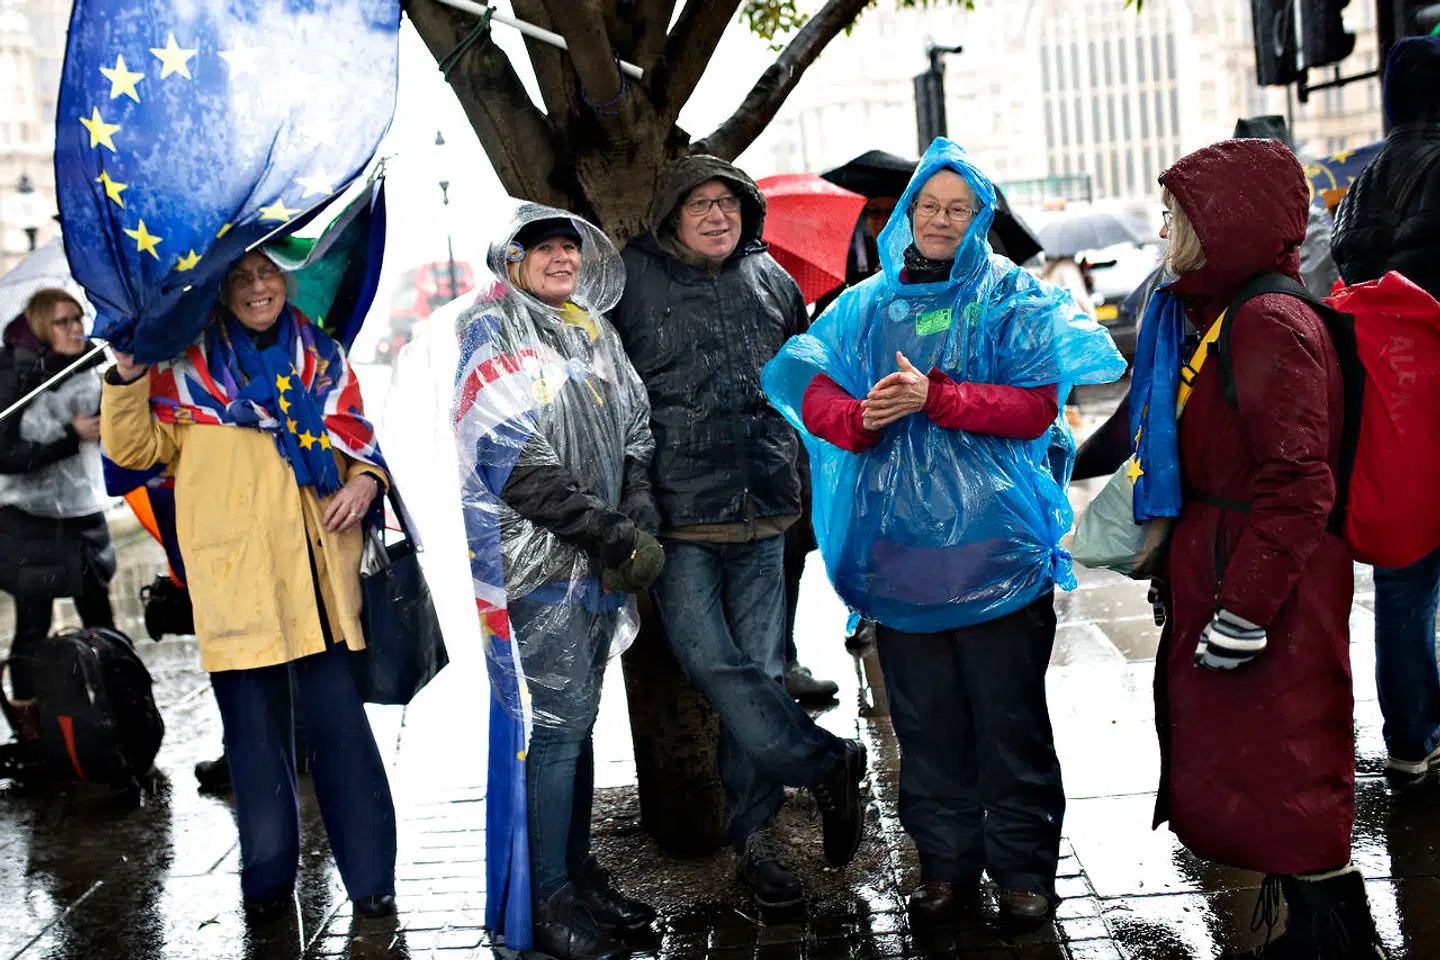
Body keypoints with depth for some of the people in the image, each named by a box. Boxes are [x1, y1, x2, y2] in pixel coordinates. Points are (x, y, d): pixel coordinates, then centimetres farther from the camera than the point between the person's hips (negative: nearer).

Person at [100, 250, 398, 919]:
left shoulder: (321, 357, 15)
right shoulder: (189, 364, 10)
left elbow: (358, 438, 19)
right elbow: (135, 448, 6)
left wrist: (366, 480, -1)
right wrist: (128, 376, -9)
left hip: (319, 568, 1)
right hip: (235, 575, -1)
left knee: (338, 719, -2)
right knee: (255, 726, 4)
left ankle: (370, 876, 6)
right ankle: (268, 880, 17)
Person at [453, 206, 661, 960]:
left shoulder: (595, 331, 17)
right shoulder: (493, 334, -7)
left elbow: (636, 435, 16)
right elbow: (512, 464, -15)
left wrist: (637, 520, -2)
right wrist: (611, 534, -15)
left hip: (600, 561, 7)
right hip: (538, 559, -7)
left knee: (577, 720, 13)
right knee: (554, 725, -6)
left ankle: (579, 873, 23)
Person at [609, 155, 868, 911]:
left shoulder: (769, 277, 13)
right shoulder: (631, 278, 0)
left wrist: (786, 456, 25)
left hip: (761, 512, 4)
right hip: (677, 515, -3)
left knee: (759, 670, 5)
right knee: (712, 665, -14)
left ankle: (754, 834, 15)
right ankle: (828, 765, 1)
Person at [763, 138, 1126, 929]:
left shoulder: (1013, 300, 3)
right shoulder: (868, 305, 13)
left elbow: (1036, 404, -8)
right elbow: (815, 394, 5)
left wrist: (934, 398, -19)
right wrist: (862, 417, -17)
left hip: (993, 540, -3)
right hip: (898, 539, 3)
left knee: (1009, 712, 3)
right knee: (924, 715, 10)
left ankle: (1023, 866, 17)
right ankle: (946, 863, 23)